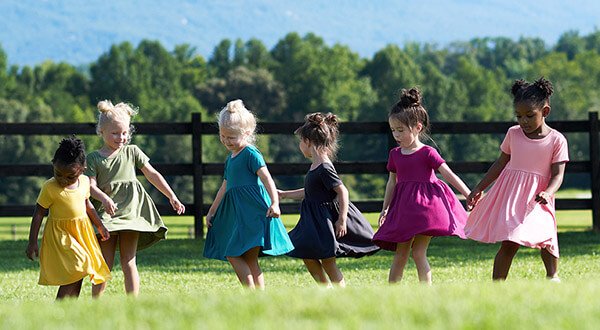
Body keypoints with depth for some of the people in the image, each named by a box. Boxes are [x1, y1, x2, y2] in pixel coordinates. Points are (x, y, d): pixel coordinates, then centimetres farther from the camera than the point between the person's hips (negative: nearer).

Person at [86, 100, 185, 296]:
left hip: (130, 212, 1)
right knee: (106, 264, -4)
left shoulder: (132, 152, 11)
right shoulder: (93, 159, 6)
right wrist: (104, 198, -27)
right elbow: (91, 186, -5)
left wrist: (172, 197, 6)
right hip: (106, 213, -1)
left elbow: (152, 175, 12)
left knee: (128, 262, -2)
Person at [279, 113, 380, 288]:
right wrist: (284, 194, 30)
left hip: (326, 219, -10)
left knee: (327, 261, -5)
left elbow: (342, 191, -23)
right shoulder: (316, 165, 10)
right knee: (308, 258, 12)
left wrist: (342, 220, -24)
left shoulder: (324, 168, -20)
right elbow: (310, 192, 23)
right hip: (315, 220, 10)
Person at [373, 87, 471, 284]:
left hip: (425, 206, -5)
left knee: (419, 253, -11)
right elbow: (392, 182, 16)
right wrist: (385, 209, 13)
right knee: (400, 254, 6)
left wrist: (470, 196, -14)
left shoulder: (427, 153, -7)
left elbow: (449, 175, -9)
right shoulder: (395, 155, 9)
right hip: (403, 208, 5)